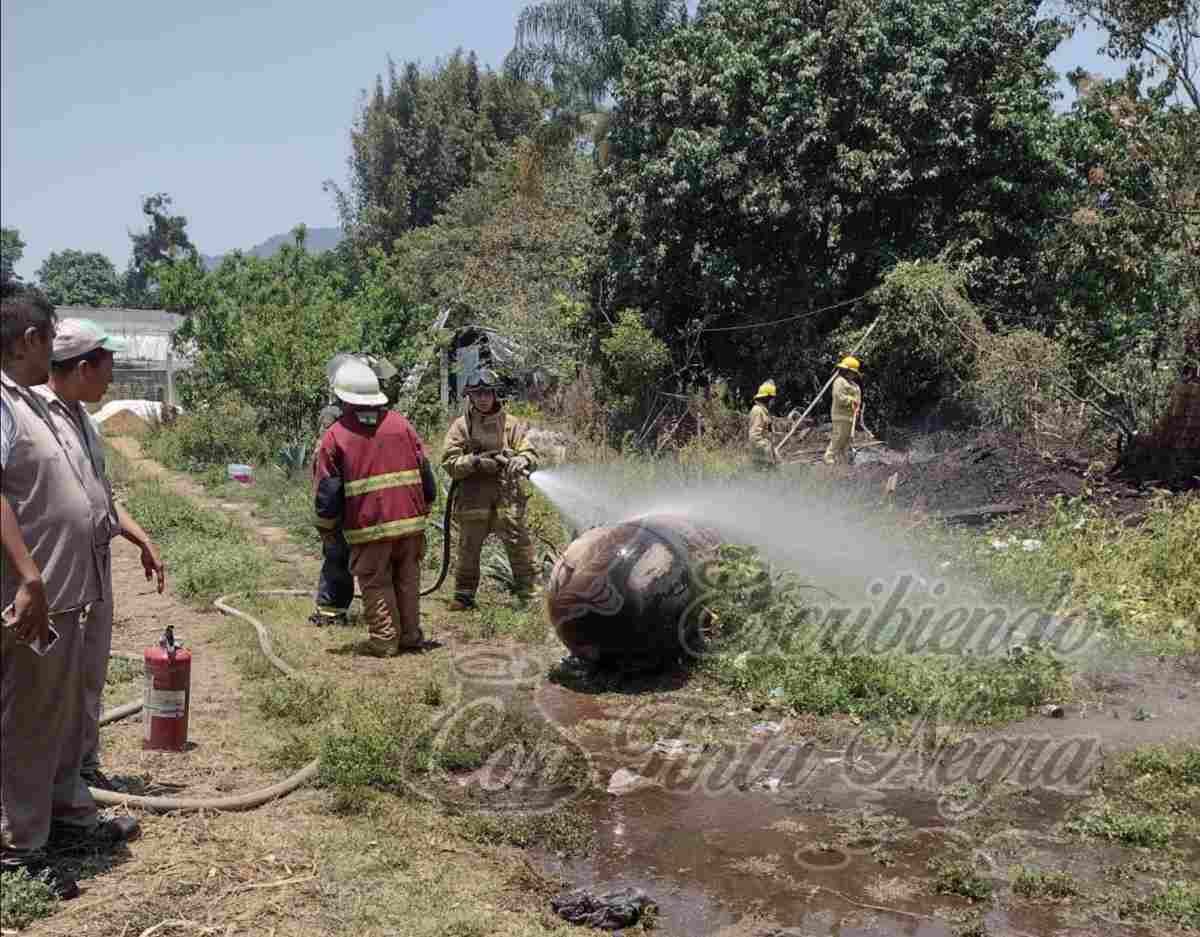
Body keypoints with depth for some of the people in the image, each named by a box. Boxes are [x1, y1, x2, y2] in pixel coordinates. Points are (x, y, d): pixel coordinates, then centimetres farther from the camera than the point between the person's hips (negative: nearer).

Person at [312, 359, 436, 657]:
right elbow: (424, 470, 8)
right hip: (410, 521, 3)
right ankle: (410, 636, 20)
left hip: (368, 527, -3)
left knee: (376, 584, 7)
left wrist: (326, 528, 10)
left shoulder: (335, 436, -4)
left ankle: (384, 641, 8)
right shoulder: (400, 424, 6)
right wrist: (424, 508, 21)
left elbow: (327, 490, -3)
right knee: (408, 579, 14)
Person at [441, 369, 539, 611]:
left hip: (508, 497, 0)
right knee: (468, 549, 9)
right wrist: (475, 462, -17)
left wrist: (520, 460, -22)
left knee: (519, 546, -1)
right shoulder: (461, 426, 4)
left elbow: (531, 454, 1)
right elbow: (449, 463, -1)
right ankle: (463, 595, 23)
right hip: (473, 498, 0)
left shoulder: (511, 425, 6)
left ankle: (528, 594, 8)